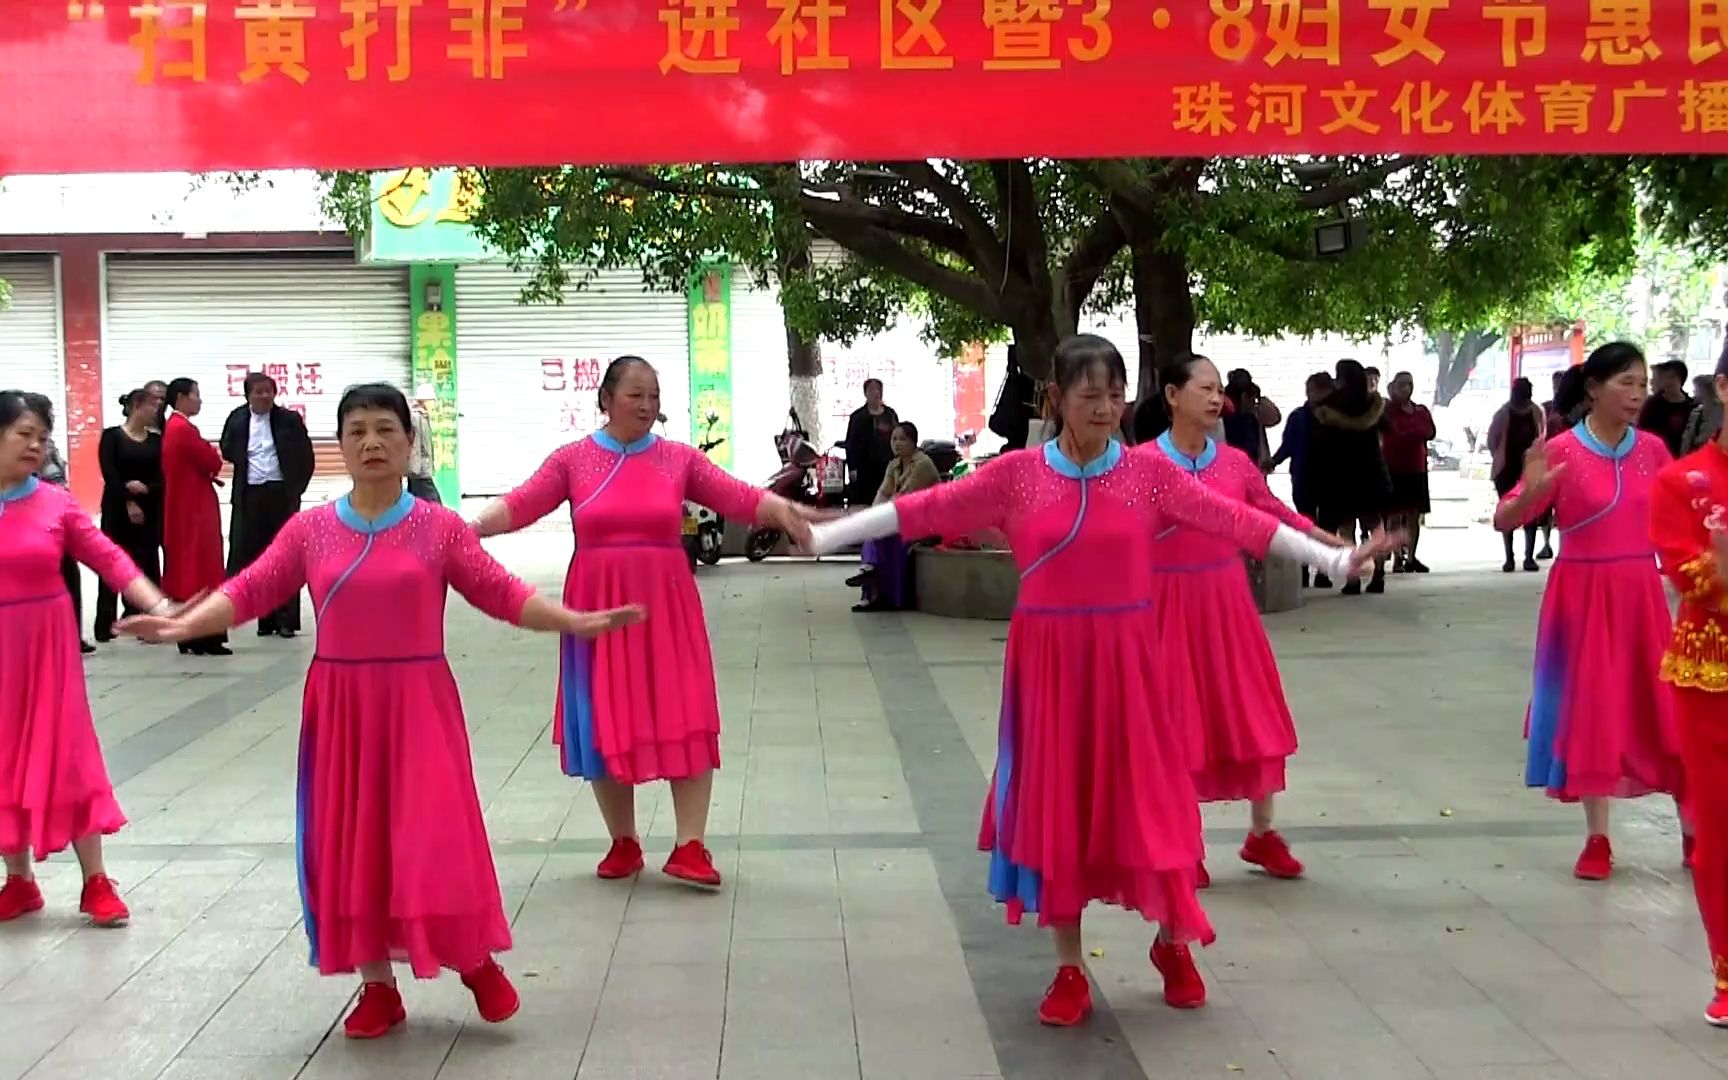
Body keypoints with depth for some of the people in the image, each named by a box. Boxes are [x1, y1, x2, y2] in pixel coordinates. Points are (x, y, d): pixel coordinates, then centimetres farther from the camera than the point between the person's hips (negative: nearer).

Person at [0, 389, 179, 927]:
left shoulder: (56, 502, -4)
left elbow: (109, 559, -7)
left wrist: (161, 608, -17)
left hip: (46, 646, -1)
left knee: (66, 756, 2)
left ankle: (96, 882, 10)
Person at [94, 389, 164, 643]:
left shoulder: (156, 440, 9)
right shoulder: (112, 436, -1)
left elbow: (163, 475, 1)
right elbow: (109, 474, -10)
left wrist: (146, 488, -17)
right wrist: (128, 502, -16)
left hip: (149, 510, 3)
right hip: (118, 509, -3)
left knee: (147, 564, -1)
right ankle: (105, 624, 3)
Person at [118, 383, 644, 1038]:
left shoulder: (440, 528, -2)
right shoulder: (309, 530, 2)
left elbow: (502, 592, -3)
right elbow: (247, 593, 0)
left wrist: (576, 623, -13)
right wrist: (180, 625, -14)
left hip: (418, 703, -2)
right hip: (341, 707, 2)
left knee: (435, 837, -7)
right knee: (350, 842, 6)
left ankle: (476, 963, 17)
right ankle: (378, 986, 20)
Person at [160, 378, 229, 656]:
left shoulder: (173, 427, 15)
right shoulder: (183, 429, -17)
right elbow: (213, 462, -17)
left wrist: (207, 470, 0)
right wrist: (212, 464, 3)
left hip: (183, 508, 10)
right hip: (193, 509, -10)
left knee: (186, 567, 11)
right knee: (200, 569, -7)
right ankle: (202, 637, -6)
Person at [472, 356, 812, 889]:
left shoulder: (680, 459, 2)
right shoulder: (573, 459, 1)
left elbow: (741, 498, -5)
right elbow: (518, 506, -6)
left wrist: (783, 511, -23)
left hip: (666, 604, 0)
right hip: (598, 605, 0)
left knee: (684, 719, -4)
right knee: (604, 723, 5)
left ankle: (690, 846, 2)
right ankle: (624, 842, 20)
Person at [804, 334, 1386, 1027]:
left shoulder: (1149, 471, -1)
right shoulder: (1017, 474, -2)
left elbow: (1232, 519, -4)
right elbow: (926, 509, -4)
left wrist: (1330, 558, -8)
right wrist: (824, 535, -7)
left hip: (1124, 659, 0)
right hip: (1047, 660, 0)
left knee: (1143, 799, 3)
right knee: (1054, 805, 5)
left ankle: (1173, 943, 28)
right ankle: (1070, 970, 18)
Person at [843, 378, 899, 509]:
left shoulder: (891, 415, 12)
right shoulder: (858, 416, 2)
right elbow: (851, 444, -1)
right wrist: (853, 467, -9)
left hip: (887, 466, 3)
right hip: (865, 467, -3)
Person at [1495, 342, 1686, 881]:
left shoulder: (1652, 449, 3)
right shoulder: (1562, 451, -9)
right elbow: (1503, 521, -11)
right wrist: (1533, 491, -30)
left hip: (1642, 594, 3)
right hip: (1583, 596, -3)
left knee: (1669, 710, 6)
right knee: (1589, 711, 4)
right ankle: (1598, 839, 14)